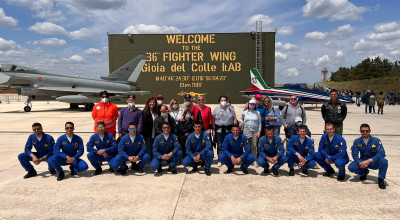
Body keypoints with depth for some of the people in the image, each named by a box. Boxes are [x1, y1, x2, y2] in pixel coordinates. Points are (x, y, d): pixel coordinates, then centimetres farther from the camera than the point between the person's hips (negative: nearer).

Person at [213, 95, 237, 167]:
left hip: (229, 130, -1)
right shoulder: (216, 109, 7)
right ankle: (220, 160, 14)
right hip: (219, 129, 1)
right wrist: (214, 130, 4)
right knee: (219, 145, 5)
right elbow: (213, 120, 8)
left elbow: (234, 119, 5)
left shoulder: (230, 108, 5)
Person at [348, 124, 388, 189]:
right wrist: (360, 163, -30)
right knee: (351, 167, -25)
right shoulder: (356, 141, -5)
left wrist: (368, 161, -34)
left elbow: (381, 153, -23)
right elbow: (354, 154, -9)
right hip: (362, 162, 2)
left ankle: (381, 179, -7)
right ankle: (364, 172, 11)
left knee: (383, 161, -34)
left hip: (374, 162, -2)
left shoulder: (376, 140, -12)